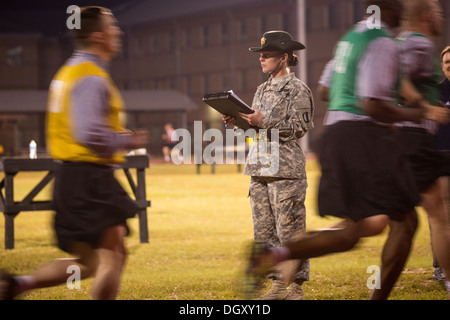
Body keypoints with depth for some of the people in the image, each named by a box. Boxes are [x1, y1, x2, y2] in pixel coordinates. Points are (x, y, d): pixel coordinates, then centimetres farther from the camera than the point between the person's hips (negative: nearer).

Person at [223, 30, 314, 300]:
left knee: (289, 229, -6)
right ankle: (279, 285, 13)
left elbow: (300, 127, -13)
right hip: (260, 167, 8)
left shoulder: (298, 89, -4)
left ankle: (297, 286, 0)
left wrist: (264, 121, -20)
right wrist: (239, 122, 2)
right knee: (264, 230, 7)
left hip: (286, 168, -8)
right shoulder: (263, 90, 18)